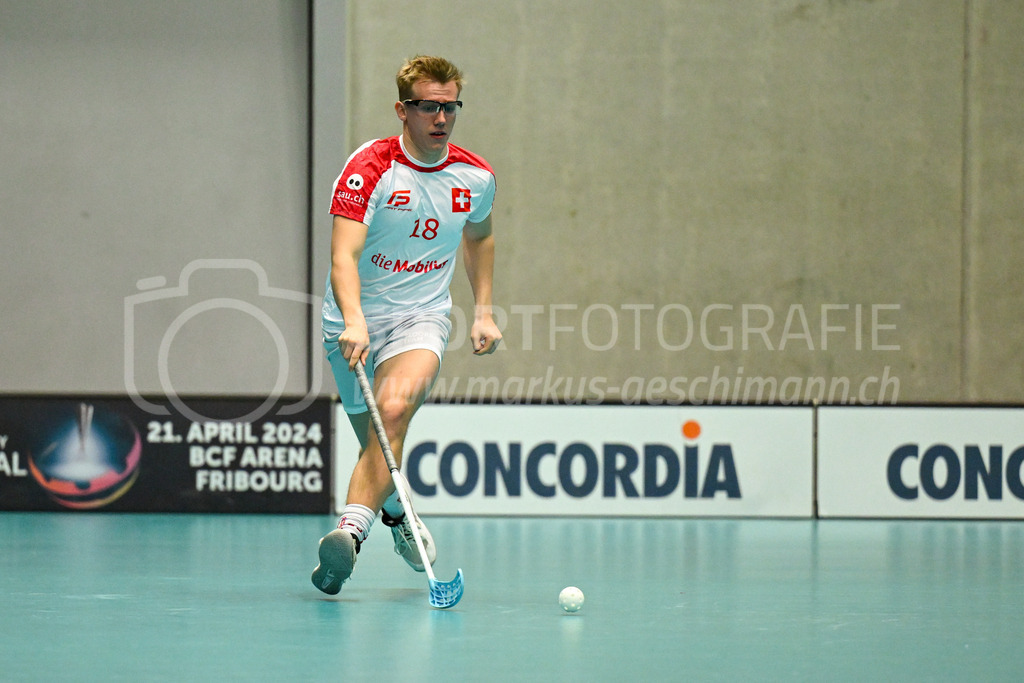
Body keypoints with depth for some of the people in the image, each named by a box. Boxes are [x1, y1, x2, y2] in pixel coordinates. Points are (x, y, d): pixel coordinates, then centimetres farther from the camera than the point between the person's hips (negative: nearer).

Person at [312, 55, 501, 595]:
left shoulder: (476, 177, -2)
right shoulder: (369, 169, -17)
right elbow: (344, 254, -28)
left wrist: (483, 312, 14)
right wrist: (352, 321, -45)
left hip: (421, 318, 1)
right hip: (357, 323, -1)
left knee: (394, 410, -29)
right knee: (375, 441, 12)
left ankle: (351, 530, -43)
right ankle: (396, 512, 47)